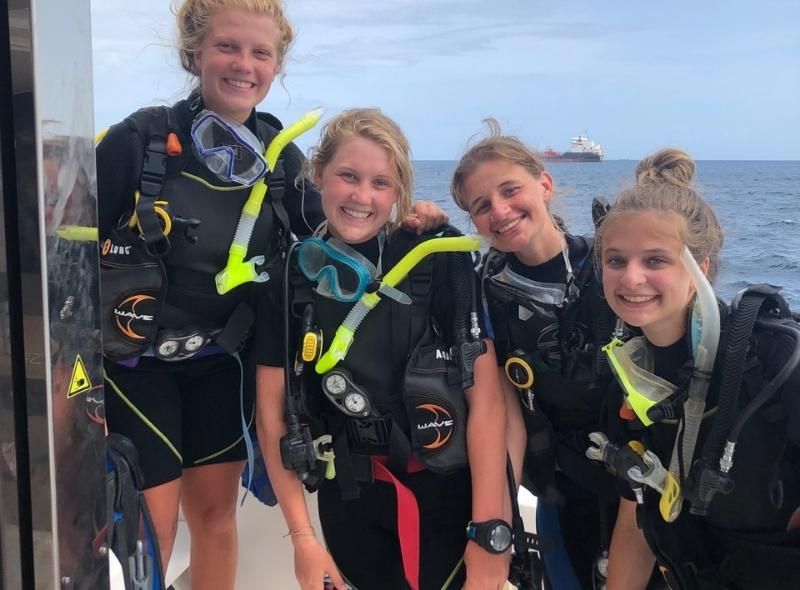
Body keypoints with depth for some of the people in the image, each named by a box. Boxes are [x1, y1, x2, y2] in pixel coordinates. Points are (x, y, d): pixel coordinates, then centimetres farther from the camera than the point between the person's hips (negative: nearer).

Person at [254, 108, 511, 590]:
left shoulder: (441, 262, -10)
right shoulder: (290, 277, -4)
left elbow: (486, 397, -11)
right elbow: (272, 414, 0)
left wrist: (490, 529, -12)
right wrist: (302, 537, -3)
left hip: (451, 495, -1)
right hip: (351, 504, 2)